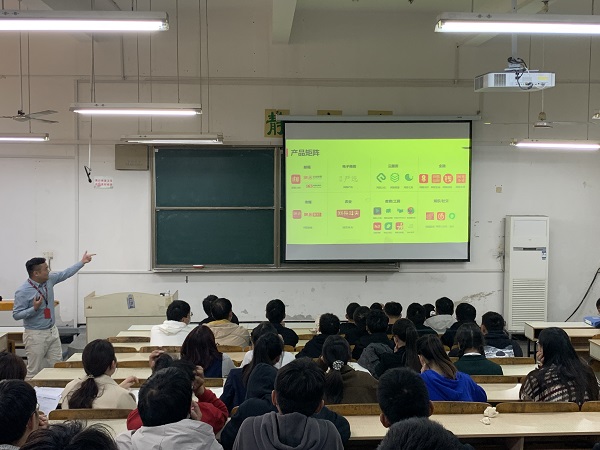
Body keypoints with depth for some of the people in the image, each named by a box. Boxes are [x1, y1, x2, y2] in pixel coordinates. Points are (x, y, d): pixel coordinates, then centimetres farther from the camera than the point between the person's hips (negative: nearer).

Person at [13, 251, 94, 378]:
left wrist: (82, 262, 18)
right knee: (34, 371, -2)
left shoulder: (49, 280, 1)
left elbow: (66, 273, 16)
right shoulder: (23, 291, -17)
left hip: (53, 331, 7)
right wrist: (34, 308, -27)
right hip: (36, 335, -7)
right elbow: (16, 315, -15)